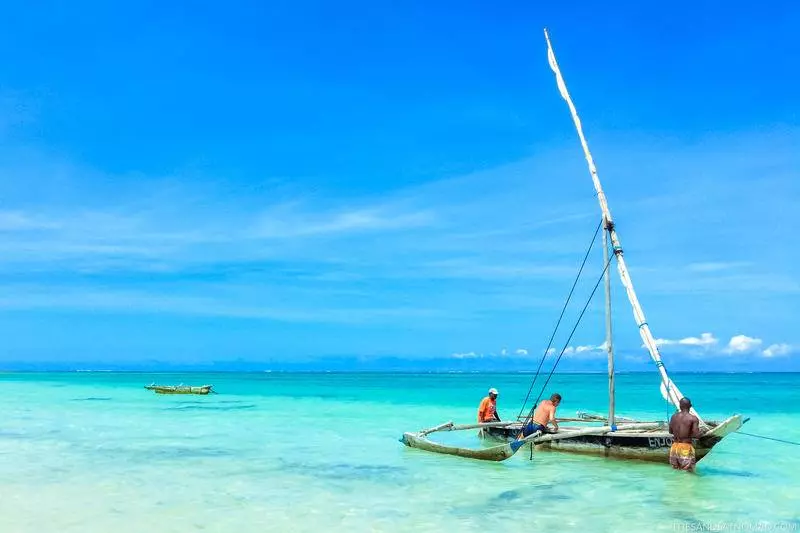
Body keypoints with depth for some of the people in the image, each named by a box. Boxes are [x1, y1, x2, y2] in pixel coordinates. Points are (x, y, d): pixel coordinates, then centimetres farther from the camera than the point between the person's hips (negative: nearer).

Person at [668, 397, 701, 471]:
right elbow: (696, 435, -16)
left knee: (676, 469, 16)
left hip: (674, 446, 5)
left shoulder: (673, 416, 6)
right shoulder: (693, 418, -10)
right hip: (686, 447, -5)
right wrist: (689, 434, 4)